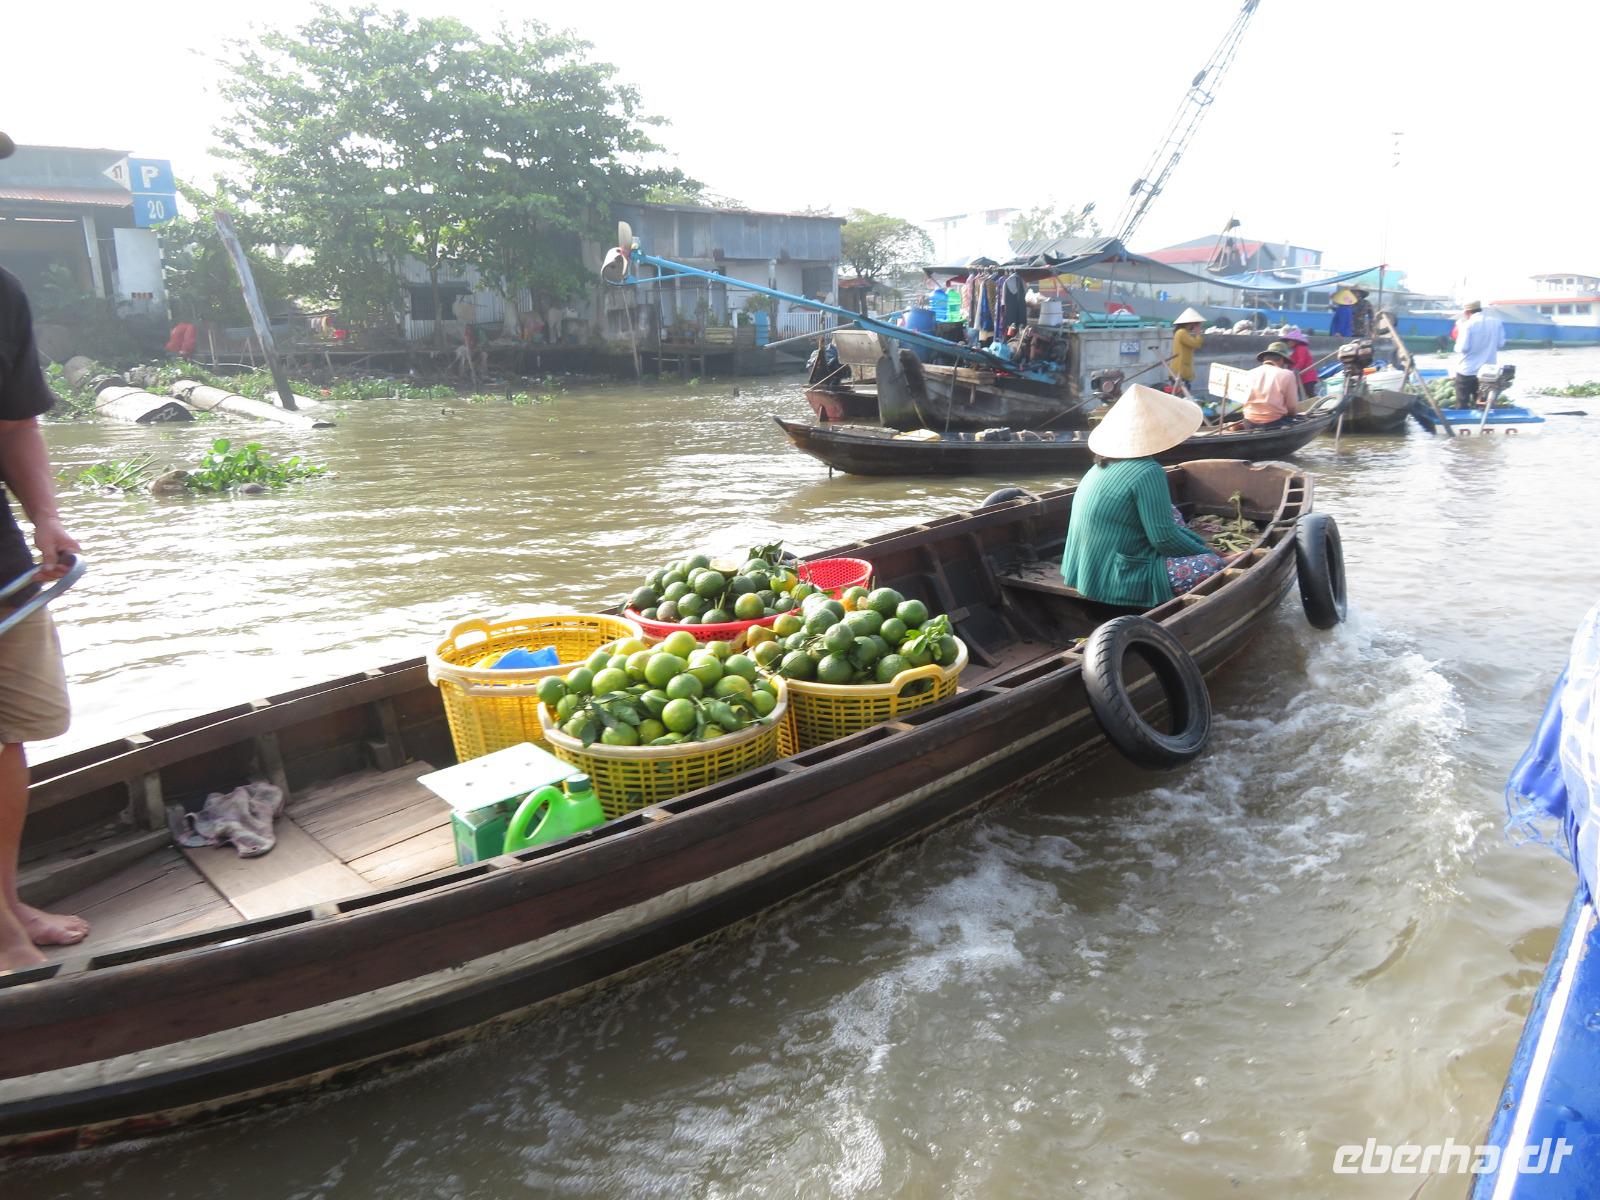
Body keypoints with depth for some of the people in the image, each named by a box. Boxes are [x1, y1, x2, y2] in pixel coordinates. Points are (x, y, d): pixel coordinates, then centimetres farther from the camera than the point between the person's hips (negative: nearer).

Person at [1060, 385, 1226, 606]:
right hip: (1113, 581, -10)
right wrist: (1207, 552, -1)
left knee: (1171, 514, 20)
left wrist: (1201, 546, 16)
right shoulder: (1147, 472, -18)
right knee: (1213, 566, -11)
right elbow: (1163, 538, -18)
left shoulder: (1106, 463, 9)